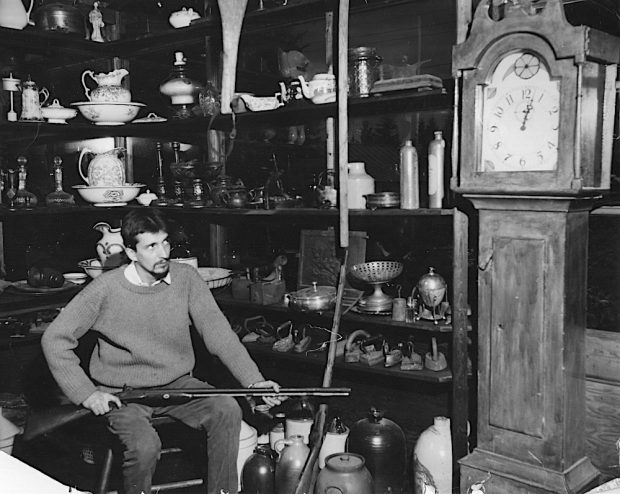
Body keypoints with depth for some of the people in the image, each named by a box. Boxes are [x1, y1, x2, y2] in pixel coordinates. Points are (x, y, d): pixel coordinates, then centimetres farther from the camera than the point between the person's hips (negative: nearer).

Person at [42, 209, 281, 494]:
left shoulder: (186, 278, -5)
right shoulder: (106, 288, -13)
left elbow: (217, 331, -10)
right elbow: (54, 339, -6)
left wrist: (253, 381, -22)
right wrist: (86, 393, -13)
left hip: (178, 384, 3)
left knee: (227, 410, -21)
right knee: (145, 445, -30)